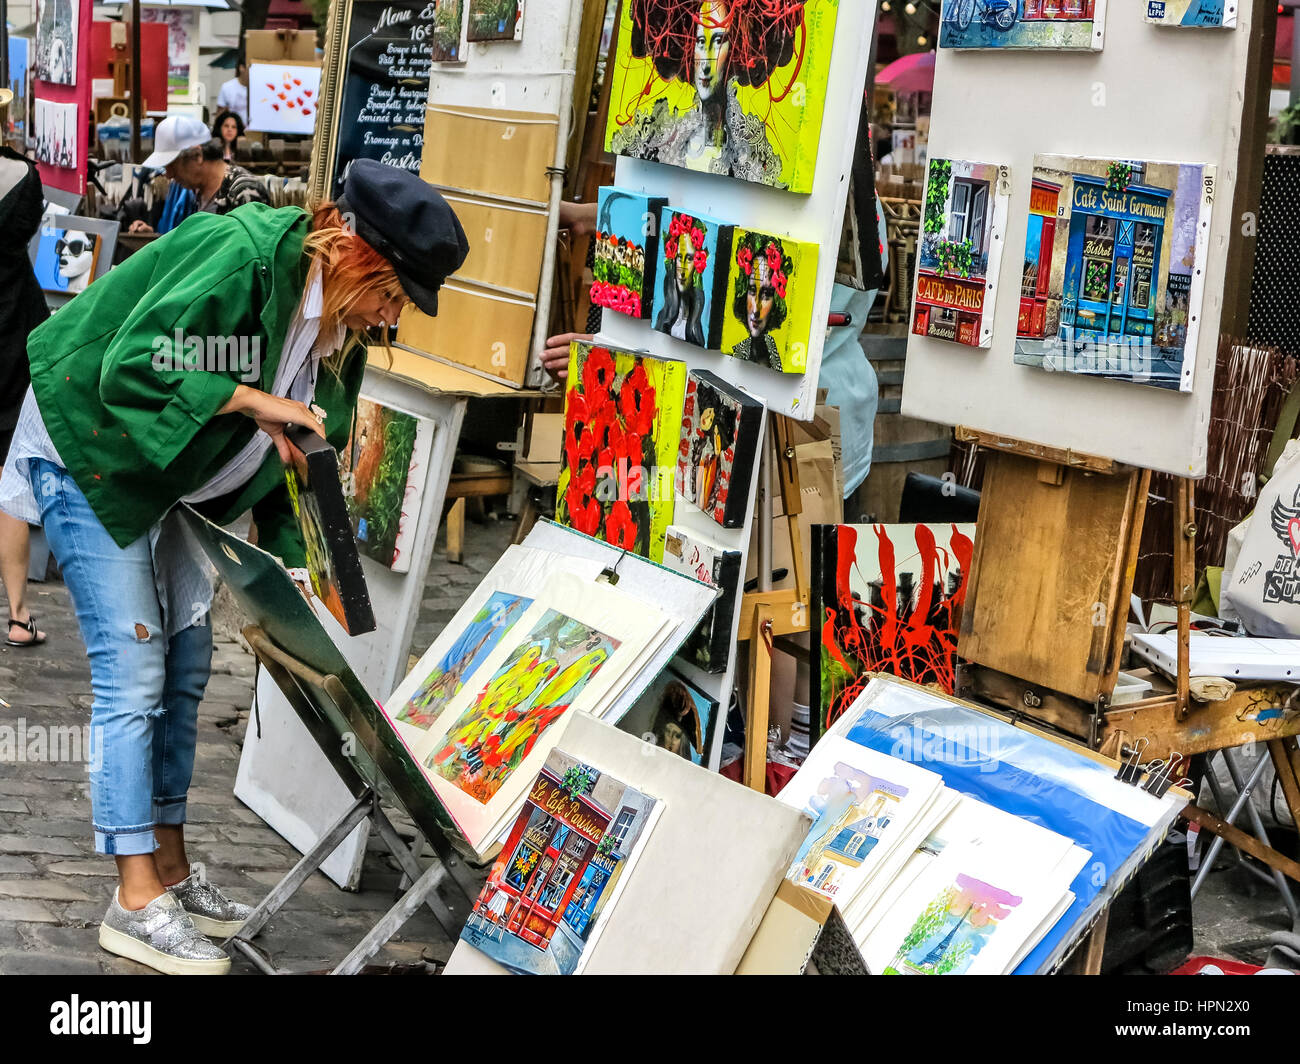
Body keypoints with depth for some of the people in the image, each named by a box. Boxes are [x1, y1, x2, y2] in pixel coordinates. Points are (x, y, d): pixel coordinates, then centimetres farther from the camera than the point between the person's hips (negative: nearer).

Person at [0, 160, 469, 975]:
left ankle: (169, 866, 22)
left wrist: (298, 564, -4)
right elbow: (132, 369, -32)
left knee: (185, 667, 10)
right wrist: (254, 400, -32)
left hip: (174, 478, 9)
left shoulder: (339, 321, -2)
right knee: (133, 670, -10)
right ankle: (137, 900, -3)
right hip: (91, 453, -9)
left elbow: (305, 448, 4)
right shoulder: (245, 256, -29)